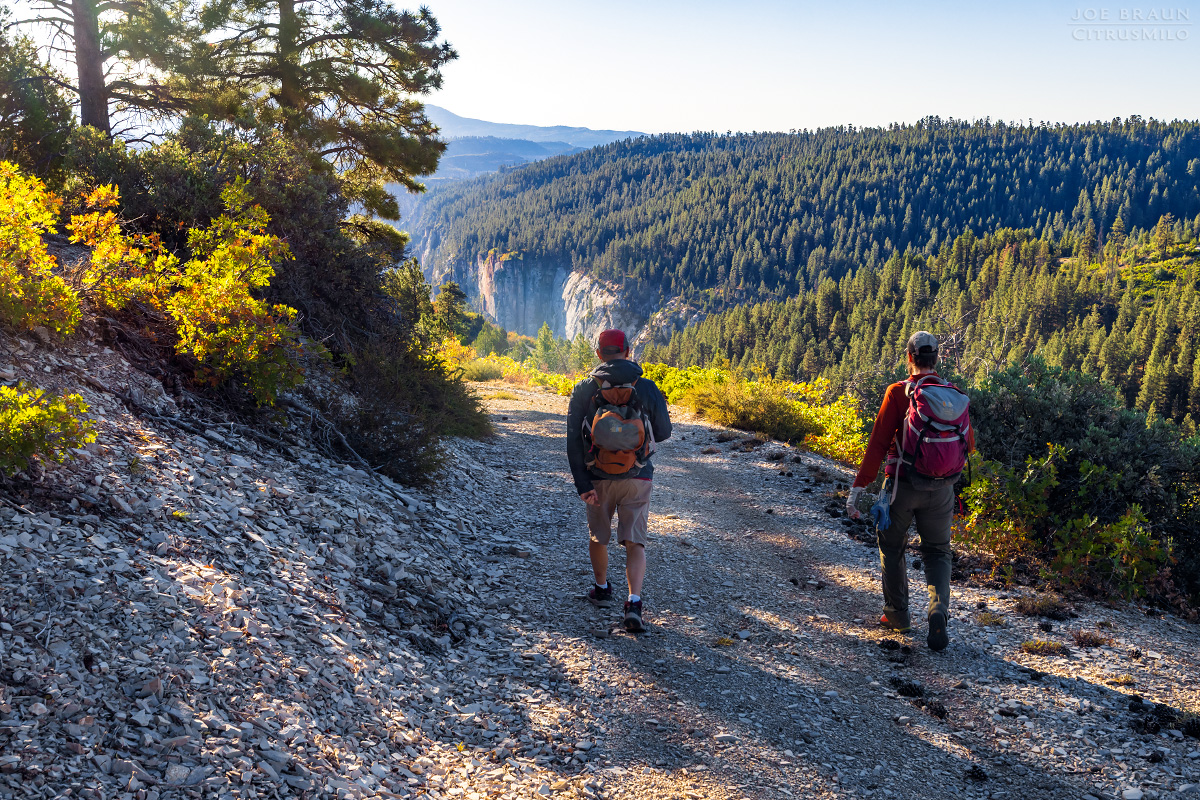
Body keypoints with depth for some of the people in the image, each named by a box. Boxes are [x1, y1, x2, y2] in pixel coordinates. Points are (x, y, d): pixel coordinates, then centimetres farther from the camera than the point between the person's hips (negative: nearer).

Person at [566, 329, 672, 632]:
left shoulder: (583, 391, -4)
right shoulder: (647, 389, -5)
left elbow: (574, 441, -8)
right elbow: (663, 432, 4)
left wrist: (582, 484, -8)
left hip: (598, 479, 1)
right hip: (637, 479, -1)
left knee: (598, 536, 22)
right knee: (635, 542, 3)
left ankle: (601, 590, 39)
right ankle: (634, 603, -13)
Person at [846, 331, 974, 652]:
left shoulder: (898, 393, -12)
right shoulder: (956, 395, -1)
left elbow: (878, 443, -16)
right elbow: (969, 444, 9)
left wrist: (857, 487, -14)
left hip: (903, 485, -3)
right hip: (941, 489, 3)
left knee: (891, 546, 18)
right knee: (937, 552, 16)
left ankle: (897, 613, 25)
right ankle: (939, 611, -6)